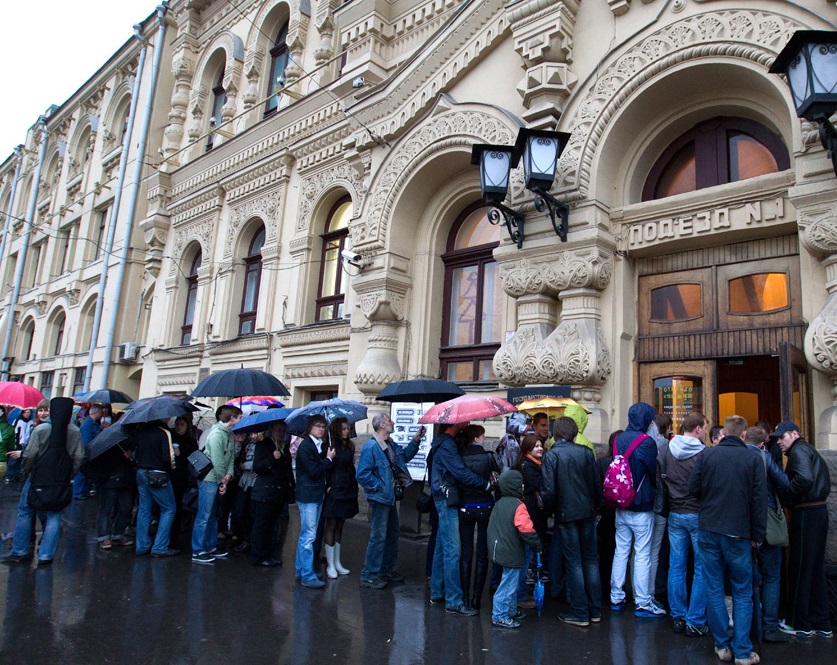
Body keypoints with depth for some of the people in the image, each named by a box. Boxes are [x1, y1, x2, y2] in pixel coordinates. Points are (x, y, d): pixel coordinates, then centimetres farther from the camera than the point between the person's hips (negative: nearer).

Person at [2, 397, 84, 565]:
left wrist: (25, 473, 6)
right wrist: (68, 477, 9)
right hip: (60, 481, 2)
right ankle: (46, 555, 8)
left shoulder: (41, 430, -11)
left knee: (25, 512, 15)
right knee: (53, 516, 9)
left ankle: (20, 551, 21)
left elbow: (30, 455, -11)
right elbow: (79, 457, -3)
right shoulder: (75, 432, -4)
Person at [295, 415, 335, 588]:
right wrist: (329, 459, -9)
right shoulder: (305, 447, -14)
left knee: (306, 534, 17)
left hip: (318, 495, 9)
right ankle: (308, 576, -1)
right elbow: (314, 472, -18)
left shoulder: (322, 445, 10)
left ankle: (301, 570, 27)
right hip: (307, 495, -9)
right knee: (308, 536, -6)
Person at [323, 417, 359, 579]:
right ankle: (330, 565, 7)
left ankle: (337, 562, 21)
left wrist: (353, 486, 9)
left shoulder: (349, 446, 10)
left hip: (347, 491, 6)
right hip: (334, 491, -6)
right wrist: (327, 485, -18)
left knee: (339, 526, 13)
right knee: (331, 525, 1)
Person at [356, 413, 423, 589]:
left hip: (390, 498, 10)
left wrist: (415, 440, 12)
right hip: (380, 499, -10)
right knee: (378, 537, -5)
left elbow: (405, 456, 24)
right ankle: (369, 576, 7)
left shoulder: (390, 445, 7)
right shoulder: (371, 447, -22)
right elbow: (362, 475, -25)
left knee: (392, 535, 19)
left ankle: (388, 570, 33)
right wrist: (380, 487, -19)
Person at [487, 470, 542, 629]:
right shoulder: (518, 506, -19)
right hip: (511, 553, -9)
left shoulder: (499, 503, 9)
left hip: (499, 549, 9)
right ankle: (500, 616, 8)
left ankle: (511, 610, 35)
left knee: (511, 581, 22)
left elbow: (493, 526, 19)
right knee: (508, 584, 0)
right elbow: (526, 530, -23)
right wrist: (537, 546, -9)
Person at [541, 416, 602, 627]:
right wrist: (596, 506, 14)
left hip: (566, 514, -4)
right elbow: (597, 483, 2)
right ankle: (595, 610, 22)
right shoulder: (586, 452, -1)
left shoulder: (552, 455, -11)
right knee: (591, 560, 13)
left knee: (573, 562, 5)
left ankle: (580, 613, 11)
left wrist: (549, 509, 3)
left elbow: (548, 490, -14)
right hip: (588, 513, 4)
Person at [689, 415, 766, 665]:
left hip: (708, 530, 1)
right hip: (738, 534, -1)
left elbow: (694, 488, 1)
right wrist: (757, 536, 5)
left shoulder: (706, 455, -3)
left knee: (713, 589, 10)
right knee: (742, 593, 11)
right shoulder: (753, 459, -6)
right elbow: (759, 501, -4)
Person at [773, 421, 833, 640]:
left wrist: (786, 494, -13)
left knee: (799, 568, -1)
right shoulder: (810, 451, 20)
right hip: (820, 511, 10)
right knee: (816, 569, 15)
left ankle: (800, 624, 8)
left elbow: (805, 478, -28)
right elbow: (825, 483, 21)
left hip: (806, 513, -10)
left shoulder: (799, 450, -10)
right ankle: (821, 625, 22)